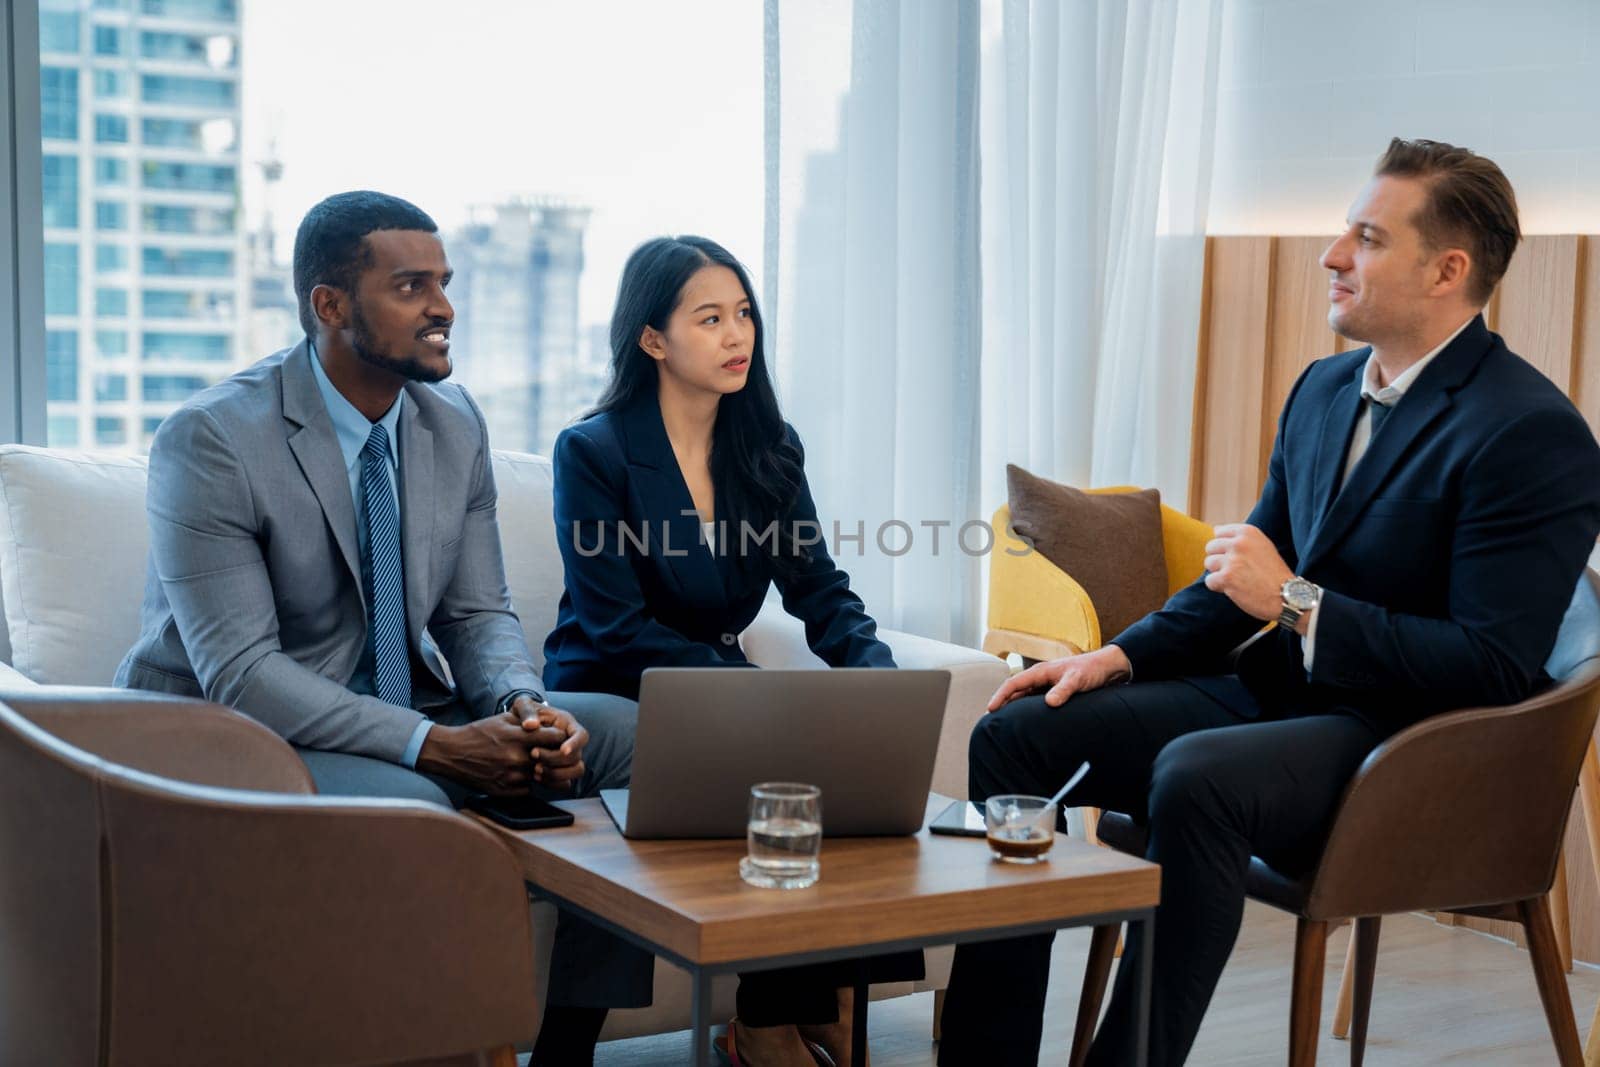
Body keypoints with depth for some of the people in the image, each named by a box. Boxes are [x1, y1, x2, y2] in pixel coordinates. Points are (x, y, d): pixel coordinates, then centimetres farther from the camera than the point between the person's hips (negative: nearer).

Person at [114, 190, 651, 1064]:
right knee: (409, 806, -37)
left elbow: (479, 614, 8)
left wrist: (524, 707, -16)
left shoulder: (454, 424, 5)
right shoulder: (209, 442, -16)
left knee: (625, 732, -12)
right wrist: (435, 746, -30)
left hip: (411, 724, 7)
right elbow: (240, 671, -22)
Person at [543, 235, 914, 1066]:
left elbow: (821, 593, 1)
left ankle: (821, 999, -11)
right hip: (608, 707, -5)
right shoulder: (593, 451, -9)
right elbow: (618, 630, -16)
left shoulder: (770, 451, 8)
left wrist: (876, 671, -20)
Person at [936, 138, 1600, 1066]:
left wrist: (1296, 601, -19)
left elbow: (1495, 668, -20)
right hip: (1273, 692, 9)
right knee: (1017, 735, -5)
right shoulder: (1325, 388, 12)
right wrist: (1121, 655, 3)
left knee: (1194, 776, -36)